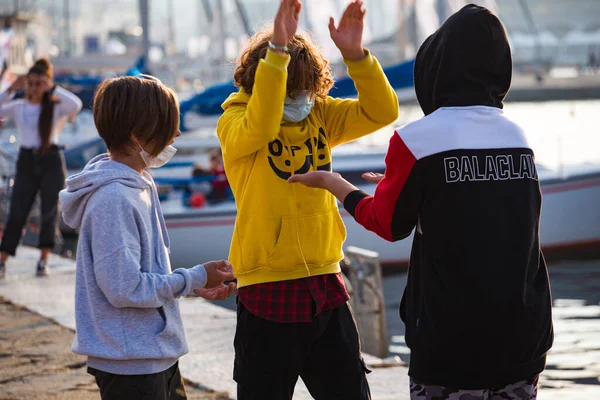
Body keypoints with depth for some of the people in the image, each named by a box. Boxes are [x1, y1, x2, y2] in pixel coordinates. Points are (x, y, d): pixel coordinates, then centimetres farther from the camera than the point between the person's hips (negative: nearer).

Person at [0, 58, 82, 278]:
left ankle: (43, 262, 7)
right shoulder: (18, 107, 7)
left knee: (49, 213, 0)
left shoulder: (56, 106, 1)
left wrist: (53, 88, -15)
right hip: (26, 161, 1)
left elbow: (76, 105, -19)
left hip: (51, 160, -1)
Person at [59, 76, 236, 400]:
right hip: (129, 363, -10)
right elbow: (125, 288, -24)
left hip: (158, 355, 10)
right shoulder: (113, 198, -21)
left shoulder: (140, 185, 9)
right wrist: (194, 279, -14)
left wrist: (195, 284, 6)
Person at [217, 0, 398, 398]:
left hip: (325, 286, 4)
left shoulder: (320, 115, 7)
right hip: (268, 292, -4)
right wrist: (277, 51, -37)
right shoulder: (233, 122, -7)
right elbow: (258, 128, -30)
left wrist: (355, 53, -19)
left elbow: (381, 111, -4)